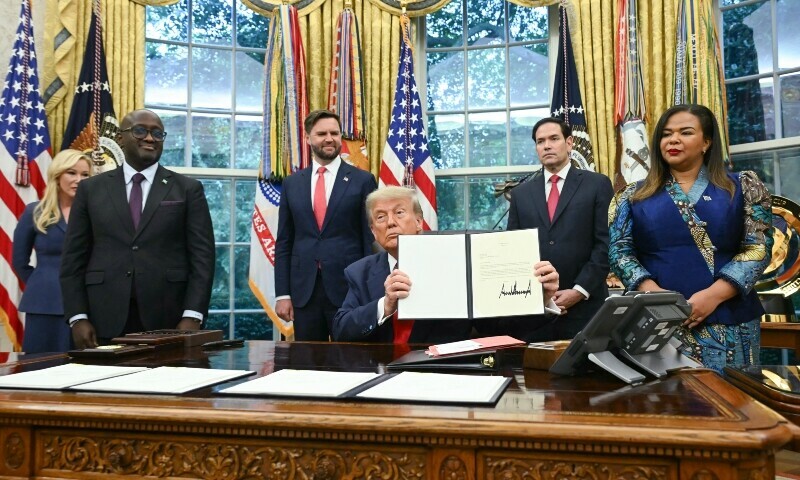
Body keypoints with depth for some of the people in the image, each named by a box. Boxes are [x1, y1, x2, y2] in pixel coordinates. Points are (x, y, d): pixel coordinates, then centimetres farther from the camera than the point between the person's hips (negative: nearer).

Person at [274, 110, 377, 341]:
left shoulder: (363, 180, 1)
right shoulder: (292, 183, 9)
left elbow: (371, 239, 0)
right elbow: (284, 242, 9)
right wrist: (282, 294, 3)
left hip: (349, 288, -2)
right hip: (303, 291, 3)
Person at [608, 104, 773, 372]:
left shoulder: (742, 187, 7)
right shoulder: (634, 196, 8)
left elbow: (758, 248, 0)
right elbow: (619, 250, 2)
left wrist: (713, 295, -15)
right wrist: (653, 293, -15)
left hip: (726, 324, 0)